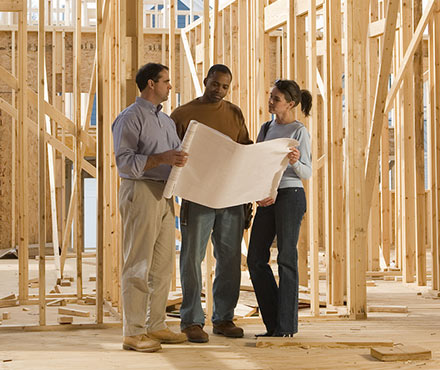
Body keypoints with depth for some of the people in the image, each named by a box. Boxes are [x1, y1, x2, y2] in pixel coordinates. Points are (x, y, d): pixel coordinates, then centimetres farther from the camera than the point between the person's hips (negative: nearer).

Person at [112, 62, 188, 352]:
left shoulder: (167, 120, 19)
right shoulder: (130, 118, -8)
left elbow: (179, 153, 20)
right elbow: (124, 161, -17)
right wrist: (162, 158, -27)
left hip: (163, 195, 9)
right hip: (140, 193, -9)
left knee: (163, 263, 11)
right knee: (138, 264, -7)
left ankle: (156, 325, 18)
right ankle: (133, 332, -4)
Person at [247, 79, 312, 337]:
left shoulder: (299, 131, -4)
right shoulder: (266, 128, 15)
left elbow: (307, 173, -6)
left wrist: (295, 161, -27)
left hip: (291, 195, -7)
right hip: (267, 197, 7)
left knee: (287, 258, -4)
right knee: (256, 258, 3)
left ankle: (286, 325, 2)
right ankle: (274, 323, 12)